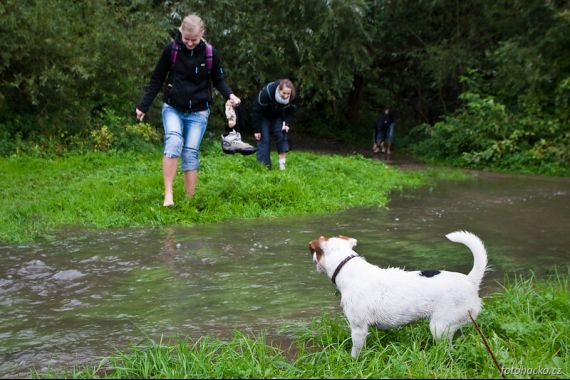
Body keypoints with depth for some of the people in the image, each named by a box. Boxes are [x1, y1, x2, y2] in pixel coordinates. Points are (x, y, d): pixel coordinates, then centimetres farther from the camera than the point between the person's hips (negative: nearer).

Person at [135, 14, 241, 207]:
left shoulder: (210, 53, -6)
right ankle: (168, 194, -21)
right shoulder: (171, 50, -8)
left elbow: (218, 80, 7)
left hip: (198, 112, 1)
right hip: (172, 108, -1)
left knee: (191, 153, -4)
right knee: (173, 142, -24)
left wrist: (229, 95, -13)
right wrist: (143, 106, 1)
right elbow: (157, 79, 1)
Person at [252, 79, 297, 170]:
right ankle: (263, 166, -9)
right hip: (263, 116, -3)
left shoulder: (292, 97, -26)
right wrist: (256, 130, -26)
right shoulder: (266, 93, -38)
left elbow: (291, 110, -4)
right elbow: (256, 111, -30)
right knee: (264, 138, -11)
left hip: (278, 116, 3)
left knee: (281, 134, -11)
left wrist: (287, 124, -18)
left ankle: (282, 165, -9)